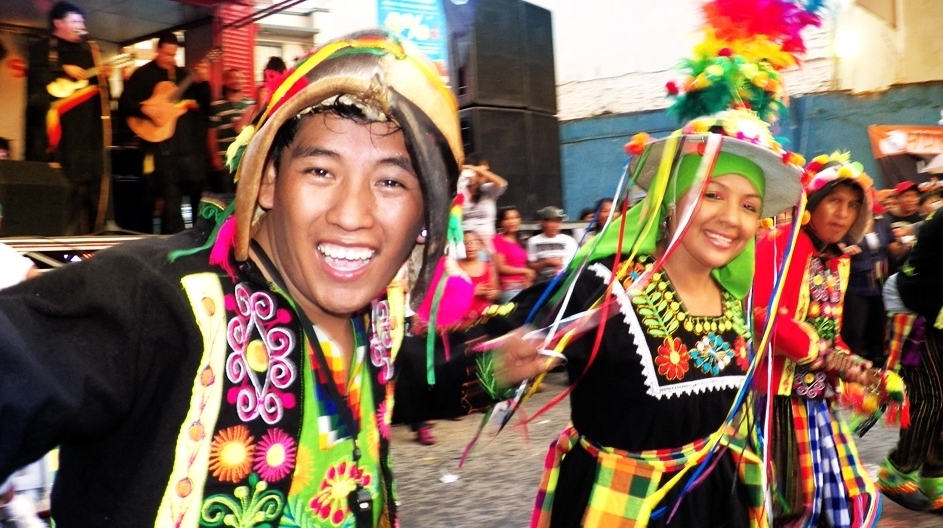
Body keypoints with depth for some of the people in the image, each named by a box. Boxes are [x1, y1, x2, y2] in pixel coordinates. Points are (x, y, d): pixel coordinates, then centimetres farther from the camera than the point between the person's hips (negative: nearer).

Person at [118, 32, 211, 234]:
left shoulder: (184, 74, 15)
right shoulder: (143, 74, 2)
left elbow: (205, 105, 10)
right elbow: (124, 103, -5)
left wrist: (203, 83, -4)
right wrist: (144, 109, -22)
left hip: (191, 142, 5)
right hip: (163, 146, -5)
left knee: (201, 194, 9)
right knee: (170, 200, -3)